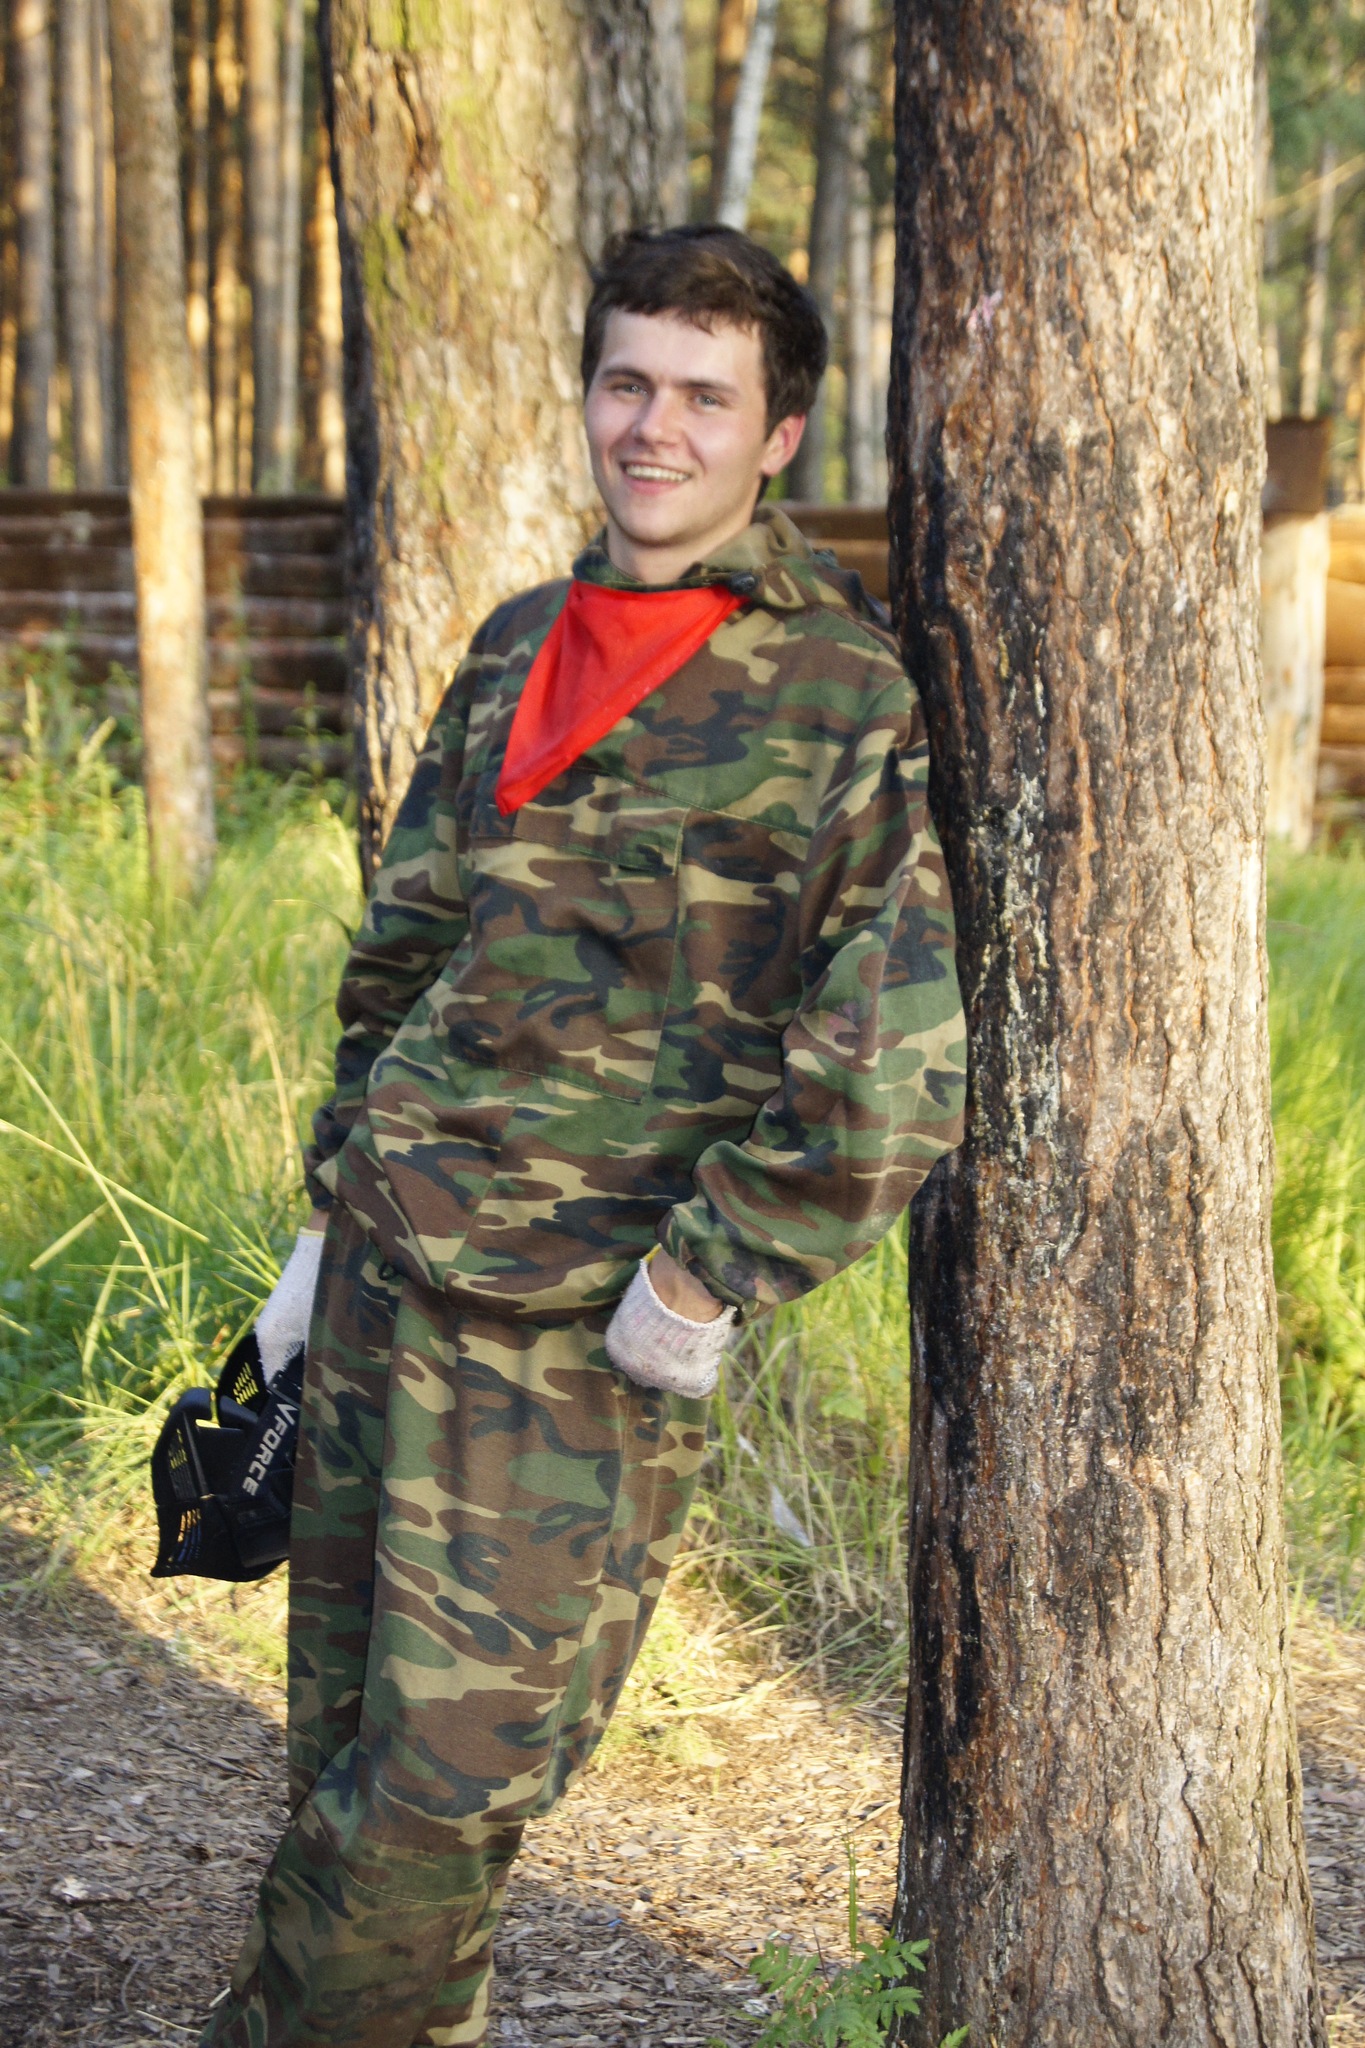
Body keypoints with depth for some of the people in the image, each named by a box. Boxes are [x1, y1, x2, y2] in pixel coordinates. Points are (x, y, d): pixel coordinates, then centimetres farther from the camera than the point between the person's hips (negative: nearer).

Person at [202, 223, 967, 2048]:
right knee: (342, 1748, 11)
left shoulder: (854, 696, -7)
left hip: (580, 1330, -6)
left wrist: (710, 1281, -15)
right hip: (383, 1272, 6)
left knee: (443, 1784, -2)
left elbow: (902, 1054, -14)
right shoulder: (517, 650, 12)